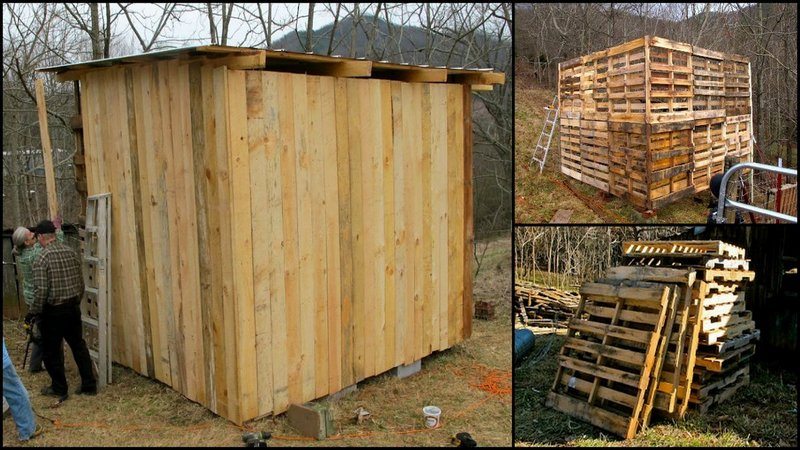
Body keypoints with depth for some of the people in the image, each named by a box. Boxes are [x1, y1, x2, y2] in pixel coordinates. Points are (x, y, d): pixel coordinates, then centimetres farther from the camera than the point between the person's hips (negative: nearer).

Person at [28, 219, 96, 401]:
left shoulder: (42, 259, -15)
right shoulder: (71, 253, 2)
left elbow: (41, 290, -21)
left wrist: (33, 313, -9)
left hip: (53, 311, -6)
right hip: (73, 308, 6)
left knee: (51, 351, 10)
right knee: (79, 345, 15)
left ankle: (59, 389, 20)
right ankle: (89, 385, 19)